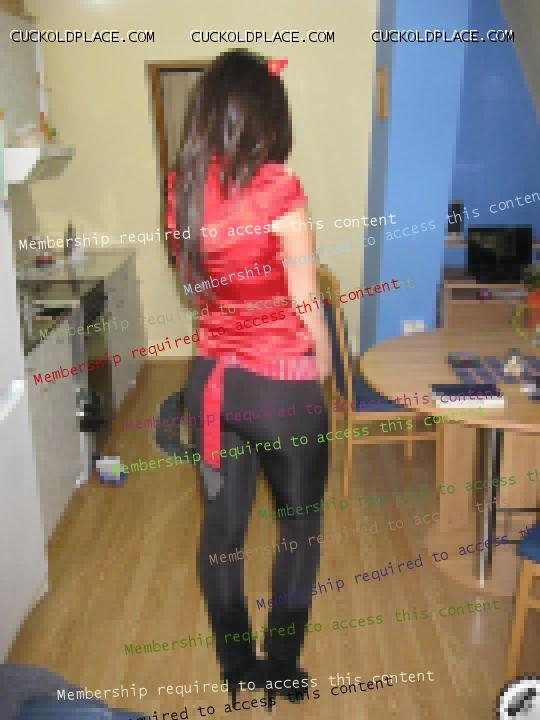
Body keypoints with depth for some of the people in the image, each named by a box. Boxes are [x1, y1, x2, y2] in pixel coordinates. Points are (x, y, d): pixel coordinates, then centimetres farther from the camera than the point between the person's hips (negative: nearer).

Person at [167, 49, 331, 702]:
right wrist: (322, 368, 3)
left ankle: (237, 670, 36)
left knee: (221, 527, 17)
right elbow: (305, 299, -12)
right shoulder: (276, 187, -18)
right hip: (282, 383, -5)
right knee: (299, 525, 18)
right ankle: (280, 668, 33)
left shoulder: (182, 188, -2)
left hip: (213, 376, 5)